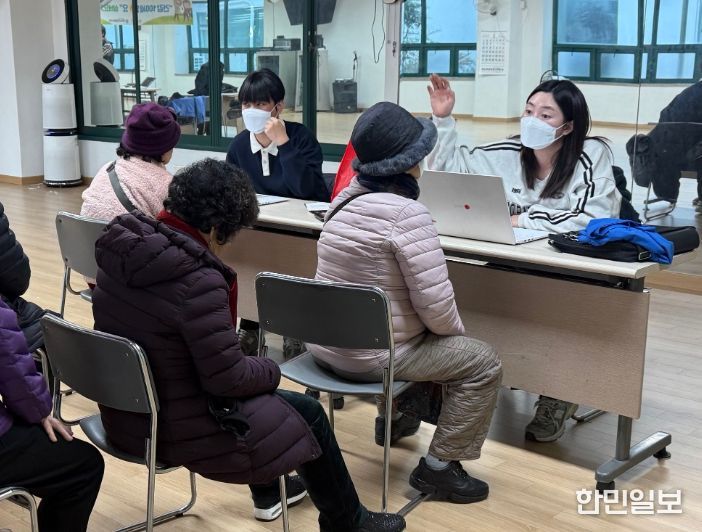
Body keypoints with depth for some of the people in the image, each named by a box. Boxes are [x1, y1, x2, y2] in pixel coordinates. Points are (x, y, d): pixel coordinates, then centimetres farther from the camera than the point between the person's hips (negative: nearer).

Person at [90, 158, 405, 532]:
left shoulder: (120, 245, -4)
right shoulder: (197, 280, -31)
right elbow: (229, 378, -25)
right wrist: (271, 369, -4)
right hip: (175, 426, -9)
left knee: (260, 385, 30)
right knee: (307, 413, 10)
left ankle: (267, 494, 48)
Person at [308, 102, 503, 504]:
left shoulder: (345, 199, 4)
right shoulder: (407, 213, -23)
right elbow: (434, 302, -23)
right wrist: (456, 331, -4)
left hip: (325, 344, 9)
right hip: (373, 356, -9)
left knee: (419, 334, 36)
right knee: (483, 362, 4)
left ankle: (393, 418, 48)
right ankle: (439, 468, 6)